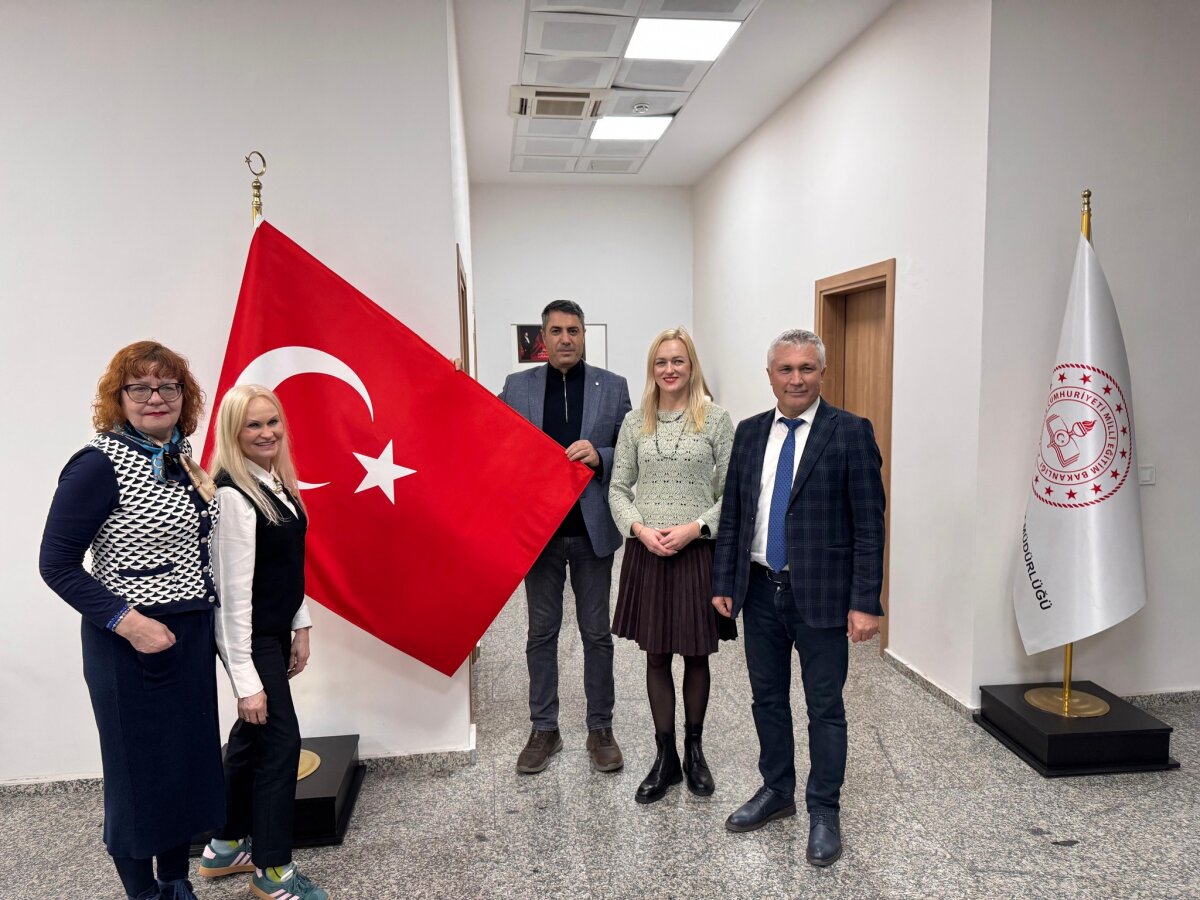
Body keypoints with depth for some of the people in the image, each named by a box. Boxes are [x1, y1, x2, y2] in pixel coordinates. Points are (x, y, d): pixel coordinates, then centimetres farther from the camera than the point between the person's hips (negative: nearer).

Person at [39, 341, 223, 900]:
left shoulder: (181, 458, 7)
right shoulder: (100, 464, -14)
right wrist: (125, 621, -20)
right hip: (133, 644, -7)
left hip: (193, 637, 7)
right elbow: (56, 563, -14)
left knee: (190, 761, 16)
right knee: (140, 771, 8)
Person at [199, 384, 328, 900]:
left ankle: (226, 848, 38)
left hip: (275, 630, 9)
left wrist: (301, 627, 14)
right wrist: (246, 679, -21)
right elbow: (233, 590, -23)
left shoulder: (277, 481, 4)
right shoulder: (232, 494, -22)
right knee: (280, 740, -1)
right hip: (247, 637, -9)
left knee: (252, 734, 19)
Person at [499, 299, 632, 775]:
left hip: (592, 529, 0)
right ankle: (544, 729, 26)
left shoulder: (613, 387, 2)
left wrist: (599, 456, -17)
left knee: (597, 633, 10)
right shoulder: (516, 386, 4)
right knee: (541, 632, 11)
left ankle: (600, 729, 25)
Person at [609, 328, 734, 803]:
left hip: (697, 553, -2)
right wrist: (639, 528, -11)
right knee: (656, 657, 10)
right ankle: (665, 756, 25)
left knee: (695, 655, 11)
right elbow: (618, 488, 5)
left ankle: (694, 750, 31)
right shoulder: (634, 422, 4)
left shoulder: (716, 419, -3)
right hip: (646, 554, 2)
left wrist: (695, 527, -15)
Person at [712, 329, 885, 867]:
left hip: (820, 594, -4)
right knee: (767, 698, 17)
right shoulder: (750, 433, 6)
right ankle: (776, 791, 36)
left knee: (825, 706, 8)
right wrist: (724, 582, 5)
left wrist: (866, 601, -14)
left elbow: (869, 524, -10)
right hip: (760, 590, 5)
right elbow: (731, 515, 9)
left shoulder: (850, 433, -8)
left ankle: (824, 812, 25)